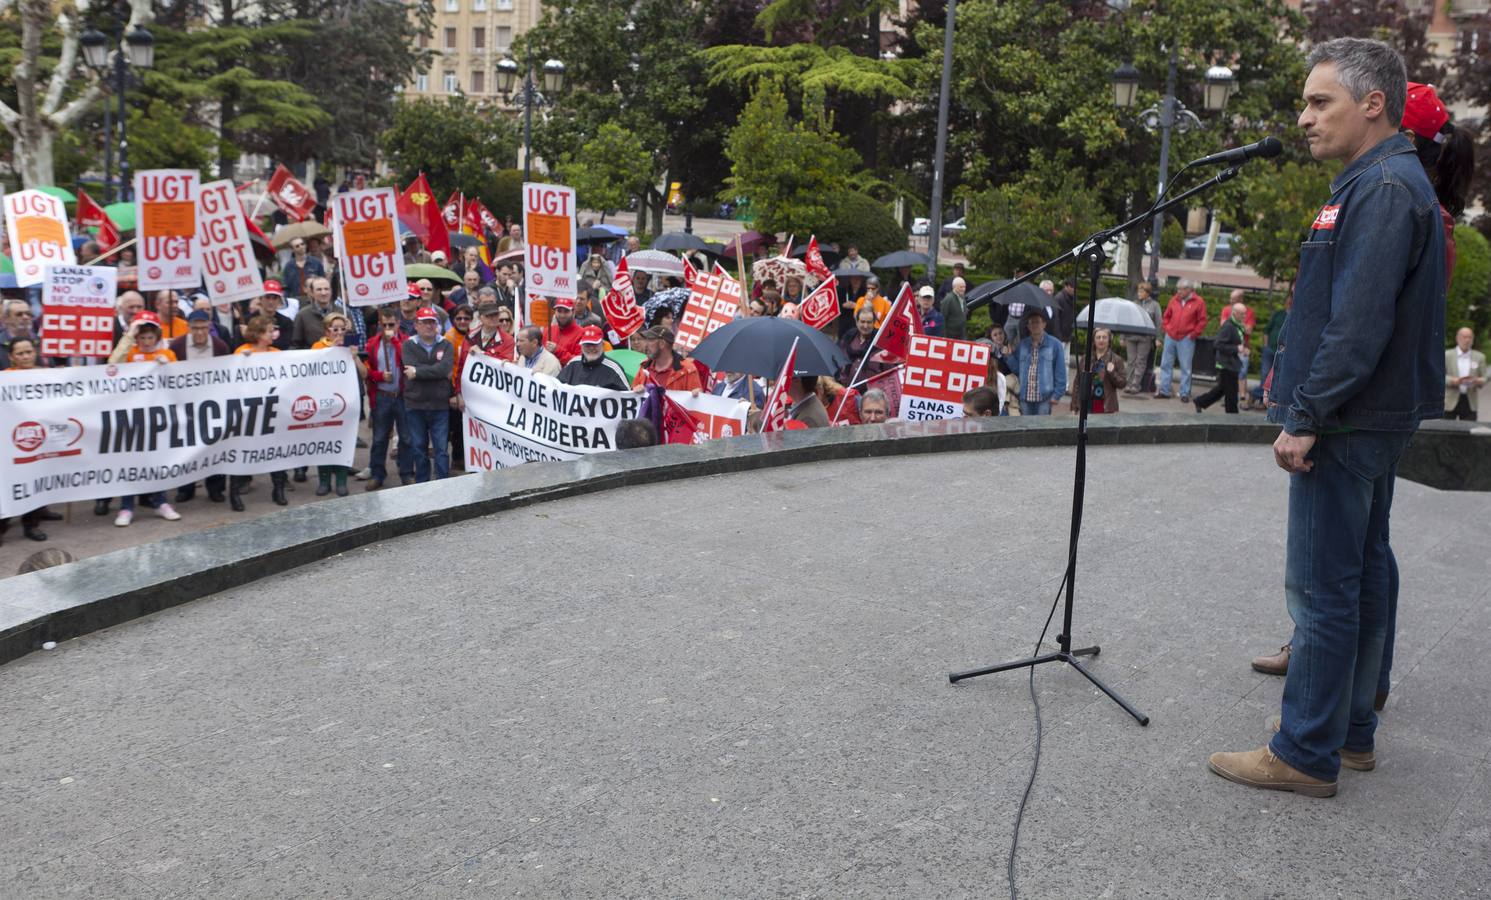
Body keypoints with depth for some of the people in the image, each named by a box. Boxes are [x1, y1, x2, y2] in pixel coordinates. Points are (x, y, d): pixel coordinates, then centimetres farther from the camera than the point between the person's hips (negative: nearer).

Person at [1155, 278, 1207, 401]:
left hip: (1186, 339, -4)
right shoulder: (1174, 300, 8)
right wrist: (1167, 328, 7)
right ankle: (1164, 391, 14)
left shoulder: (1198, 302, -4)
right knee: (1165, 364, 7)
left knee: (1185, 367, 0)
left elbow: (1202, 321, -3)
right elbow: (1167, 316, 19)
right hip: (1170, 337, 4)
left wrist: (1193, 334, -7)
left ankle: (1185, 394, 6)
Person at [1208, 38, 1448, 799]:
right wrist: (1306, 406, 17)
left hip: (1347, 423, -11)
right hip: (1373, 419, 11)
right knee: (1360, 573, 15)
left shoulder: (1383, 189, -17)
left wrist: (1306, 416, -21)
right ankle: (1350, 729, 26)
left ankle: (1305, 754, 2)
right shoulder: (1377, 184, 16)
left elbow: (1360, 322, -24)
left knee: (1321, 586, -6)